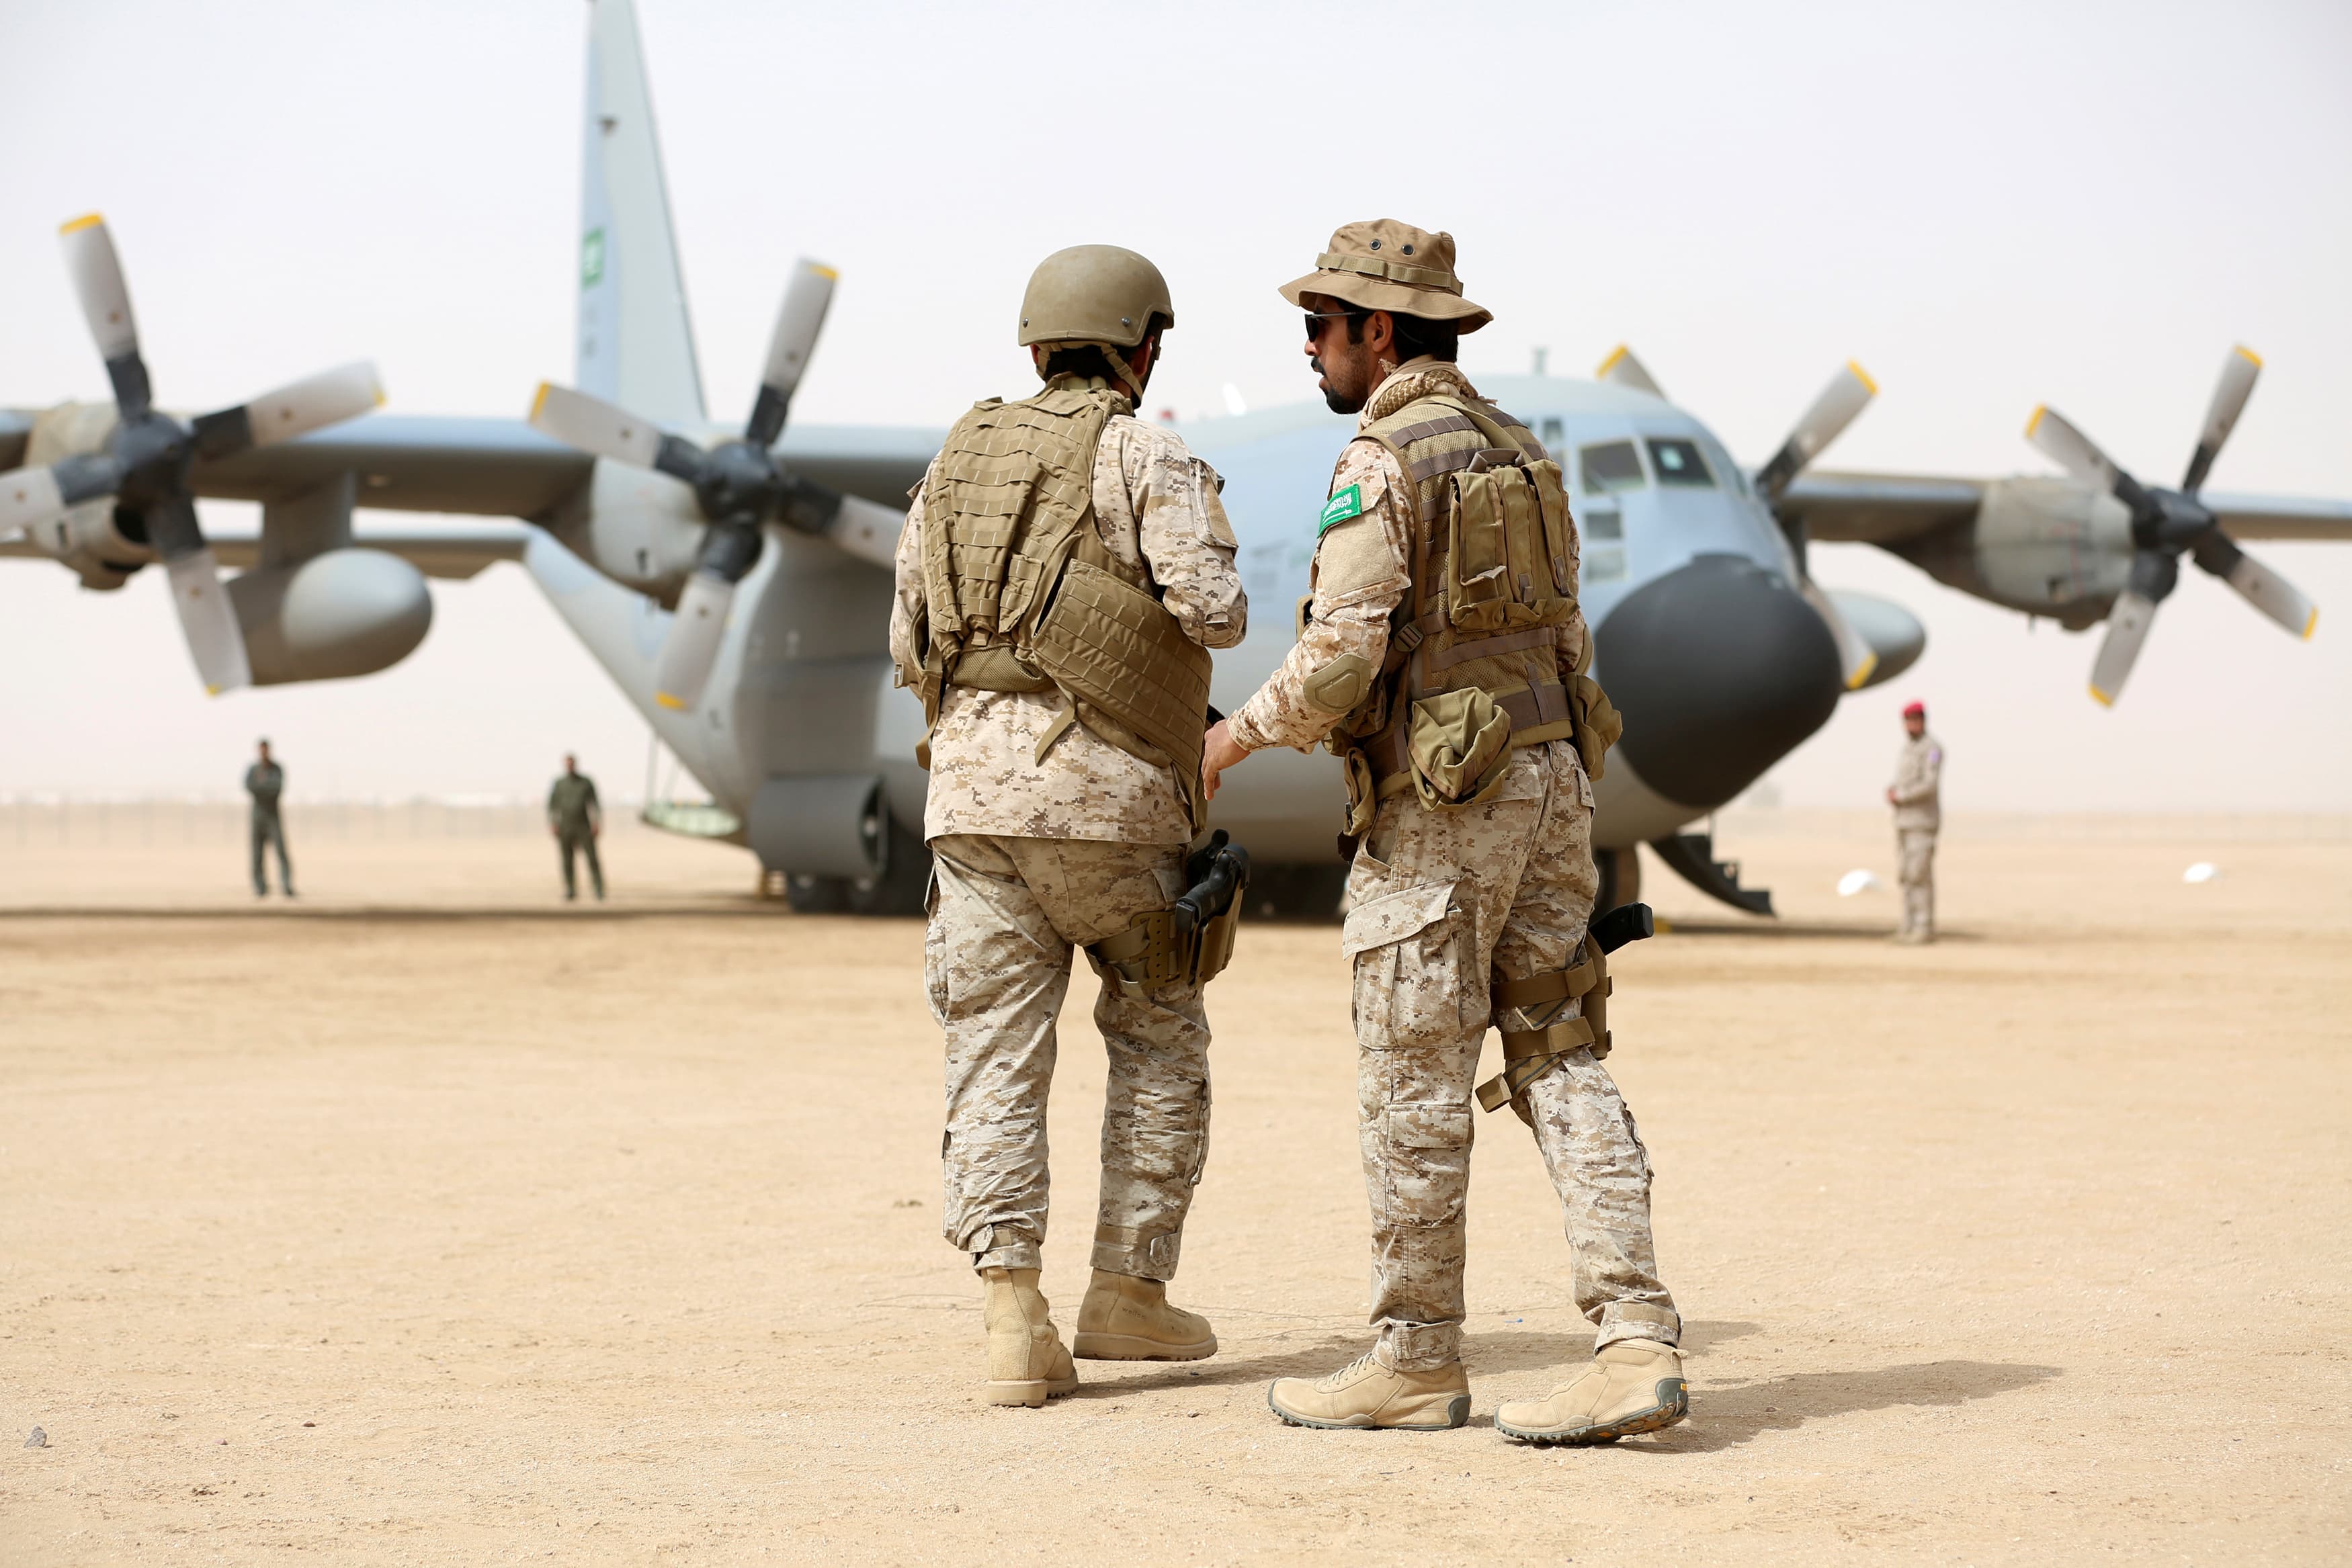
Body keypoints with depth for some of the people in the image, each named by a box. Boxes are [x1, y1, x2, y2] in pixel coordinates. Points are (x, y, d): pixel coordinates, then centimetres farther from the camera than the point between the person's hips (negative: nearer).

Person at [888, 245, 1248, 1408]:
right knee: (1159, 1043, 14)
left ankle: (1012, 1318, -9)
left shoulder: (957, 462, 17)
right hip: (1106, 790, -4)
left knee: (997, 1056, 2)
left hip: (972, 786, 4)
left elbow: (911, 647, 18)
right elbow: (1214, 612, -11)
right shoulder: (1147, 458, 1)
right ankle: (1128, 1292, 16)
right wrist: (1215, 608, 12)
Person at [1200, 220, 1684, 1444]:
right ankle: (1636, 1346, -3)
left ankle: (1416, 1362, 10)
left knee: (1414, 1084, 1)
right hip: (1547, 783, 8)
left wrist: (1239, 737, -3)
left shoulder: (1380, 462, -11)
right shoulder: (1513, 451, 16)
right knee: (1557, 1066, 5)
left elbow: (1340, 657, -20)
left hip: (1435, 803, -8)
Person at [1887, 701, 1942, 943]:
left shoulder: (1932, 748, -9)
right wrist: (1891, 791, 0)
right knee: (1906, 875, 7)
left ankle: (1925, 928, -9)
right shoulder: (1905, 751, 19)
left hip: (1923, 820, -9)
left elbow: (1930, 785, -19)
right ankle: (1909, 926, 10)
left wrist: (1900, 796, -13)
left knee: (1920, 875, -11)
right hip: (1903, 821, 9)